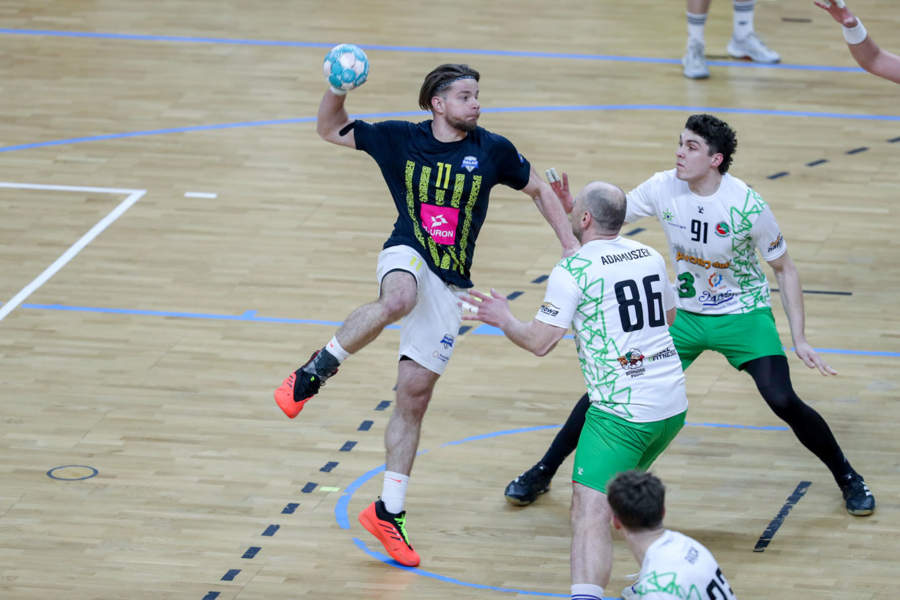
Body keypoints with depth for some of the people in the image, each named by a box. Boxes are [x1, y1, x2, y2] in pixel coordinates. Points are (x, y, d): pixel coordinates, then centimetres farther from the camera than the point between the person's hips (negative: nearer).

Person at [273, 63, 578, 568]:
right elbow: (331, 130, 10)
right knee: (399, 300, -42)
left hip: (449, 286, 2)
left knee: (414, 397, 4)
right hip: (407, 257, -2)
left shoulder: (493, 151, -1)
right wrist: (337, 91, -10)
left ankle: (389, 512, 13)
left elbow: (539, 189, 14)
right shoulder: (400, 139, -1)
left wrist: (571, 244, 3)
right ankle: (315, 373, -23)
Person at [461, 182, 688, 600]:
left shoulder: (572, 271, -10)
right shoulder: (650, 257, 10)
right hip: (674, 404, 7)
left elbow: (540, 342, -12)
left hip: (623, 411, -7)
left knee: (590, 513, -14)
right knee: (624, 484, 31)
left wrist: (504, 320, 6)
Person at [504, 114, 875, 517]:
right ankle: (542, 473, 13)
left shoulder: (748, 207, -23)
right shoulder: (664, 189, -15)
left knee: (782, 401, -19)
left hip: (743, 314, -3)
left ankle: (848, 479, 6)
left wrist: (799, 339, -15)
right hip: (684, 313, 3)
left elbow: (784, 269, -10)